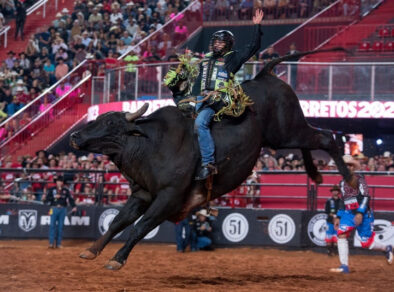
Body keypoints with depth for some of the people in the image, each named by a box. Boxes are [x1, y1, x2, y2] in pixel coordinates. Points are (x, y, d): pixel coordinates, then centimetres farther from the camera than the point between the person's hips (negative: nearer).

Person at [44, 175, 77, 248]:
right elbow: (46, 199, 0)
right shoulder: (52, 189, 6)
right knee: (52, 225, -8)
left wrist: (74, 206, -14)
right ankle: (51, 243, -8)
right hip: (54, 209, -2)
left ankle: (59, 243, 8)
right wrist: (54, 197, -13)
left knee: (60, 226, 3)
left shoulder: (66, 190, 9)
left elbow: (70, 198, 1)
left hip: (63, 209, 2)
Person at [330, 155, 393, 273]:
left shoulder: (359, 180, -7)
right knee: (341, 233, -19)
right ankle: (344, 266, -21)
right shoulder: (342, 183, 14)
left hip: (363, 214, -6)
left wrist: (360, 213, -25)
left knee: (366, 243, -3)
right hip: (348, 213, 6)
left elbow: (366, 197, -15)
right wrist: (338, 217, 16)